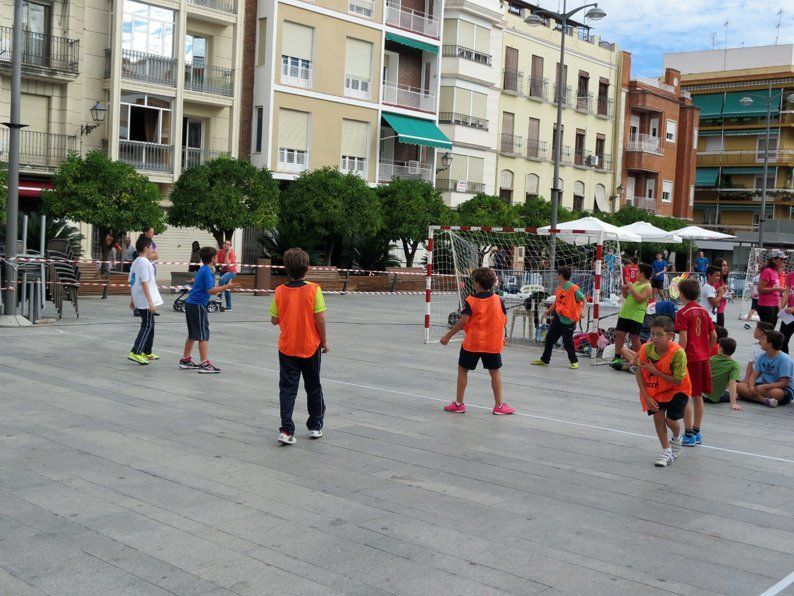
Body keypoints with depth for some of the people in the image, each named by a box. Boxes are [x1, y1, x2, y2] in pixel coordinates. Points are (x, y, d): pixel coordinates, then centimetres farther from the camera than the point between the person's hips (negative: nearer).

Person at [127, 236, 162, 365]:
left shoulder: (135, 262, 13)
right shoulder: (145, 263, -16)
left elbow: (132, 282, 17)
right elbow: (144, 283, -21)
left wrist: (132, 300, 23)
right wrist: (150, 301, -22)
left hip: (138, 300, 10)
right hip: (145, 301, -10)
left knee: (149, 325, 17)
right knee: (147, 326, -7)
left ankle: (147, 352, 23)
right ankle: (135, 352, -12)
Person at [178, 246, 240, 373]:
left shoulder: (201, 270, 15)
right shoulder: (207, 271, -14)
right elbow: (211, 290, -21)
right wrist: (227, 287, -21)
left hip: (190, 304, 10)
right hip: (198, 305, -10)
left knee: (193, 334, 17)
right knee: (203, 335, -8)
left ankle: (185, 360, 24)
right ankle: (205, 364, -9)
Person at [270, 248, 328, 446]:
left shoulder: (280, 291, -6)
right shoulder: (313, 289, -13)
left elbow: (274, 319, -1)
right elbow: (320, 318, -13)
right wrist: (324, 341, -2)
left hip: (287, 348, 1)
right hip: (311, 347, -1)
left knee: (287, 389, 4)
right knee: (313, 387, 15)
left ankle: (286, 431, -4)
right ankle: (315, 426, 26)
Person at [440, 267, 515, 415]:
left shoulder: (471, 301, -12)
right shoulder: (498, 300, -2)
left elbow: (463, 321, -18)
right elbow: (505, 320, 3)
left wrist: (448, 336, -11)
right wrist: (502, 336, 21)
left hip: (472, 343, -3)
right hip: (493, 343, 3)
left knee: (462, 370, 11)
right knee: (495, 373, 11)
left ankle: (459, 403, 14)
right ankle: (499, 405, 14)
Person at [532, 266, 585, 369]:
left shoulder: (573, 289, -15)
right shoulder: (559, 287, 8)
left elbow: (583, 299, -9)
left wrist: (582, 311, -21)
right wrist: (549, 310, 20)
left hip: (568, 320, -8)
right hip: (558, 317, 8)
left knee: (568, 342, -1)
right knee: (549, 337, 10)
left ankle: (574, 361, 17)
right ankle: (544, 359, 22)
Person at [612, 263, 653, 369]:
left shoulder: (647, 287, -8)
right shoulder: (635, 283, 16)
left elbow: (640, 299, -22)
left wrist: (631, 288, -18)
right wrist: (623, 290, 6)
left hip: (636, 317, -7)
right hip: (624, 314, 7)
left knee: (634, 338, 1)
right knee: (619, 335, 3)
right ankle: (617, 358, 10)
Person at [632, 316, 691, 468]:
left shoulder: (678, 353, -32)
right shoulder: (646, 349, -21)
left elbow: (678, 381, -27)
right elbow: (639, 373, -11)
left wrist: (655, 371, -30)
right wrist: (646, 397, -18)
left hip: (677, 389, -3)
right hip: (655, 389, 3)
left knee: (670, 420, -8)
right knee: (658, 417, -7)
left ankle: (677, 438, 29)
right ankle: (667, 451, 11)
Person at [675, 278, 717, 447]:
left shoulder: (683, 313, -11)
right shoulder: (704, 312, 9)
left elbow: (683, 340, -17)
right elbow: (714, 336, 9)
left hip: (690, 359, -7)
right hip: (703, 358, 7)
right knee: (698, 396, 15)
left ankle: (689, 435, 2)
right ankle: (696, 433, 22)